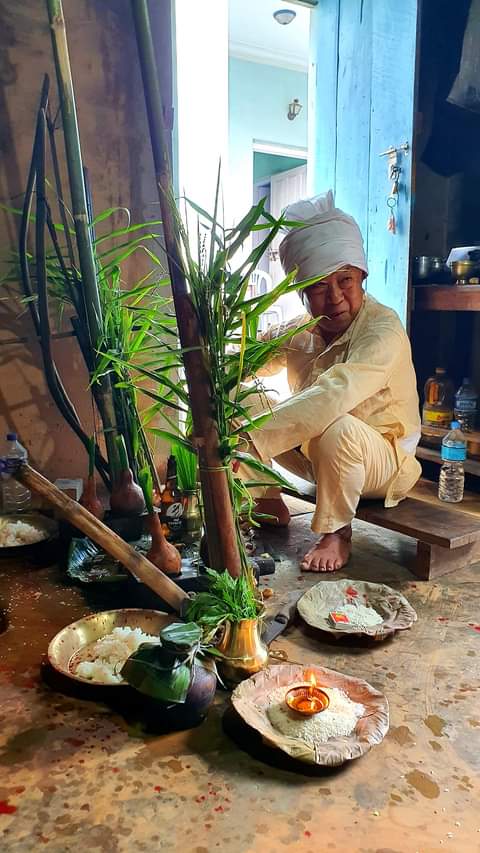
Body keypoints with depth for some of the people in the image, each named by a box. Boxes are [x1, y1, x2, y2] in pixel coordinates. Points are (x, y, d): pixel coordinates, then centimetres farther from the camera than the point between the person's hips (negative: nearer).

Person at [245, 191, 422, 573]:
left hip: (383, 460, -5)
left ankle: (336, 534, -12)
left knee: (336, 428, -39)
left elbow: (332, 397, -43)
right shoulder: (299, 330, -5)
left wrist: (249, 439, -48)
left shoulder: (383, 330, -27)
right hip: (311, 452, 6)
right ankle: (269, 503, 6)